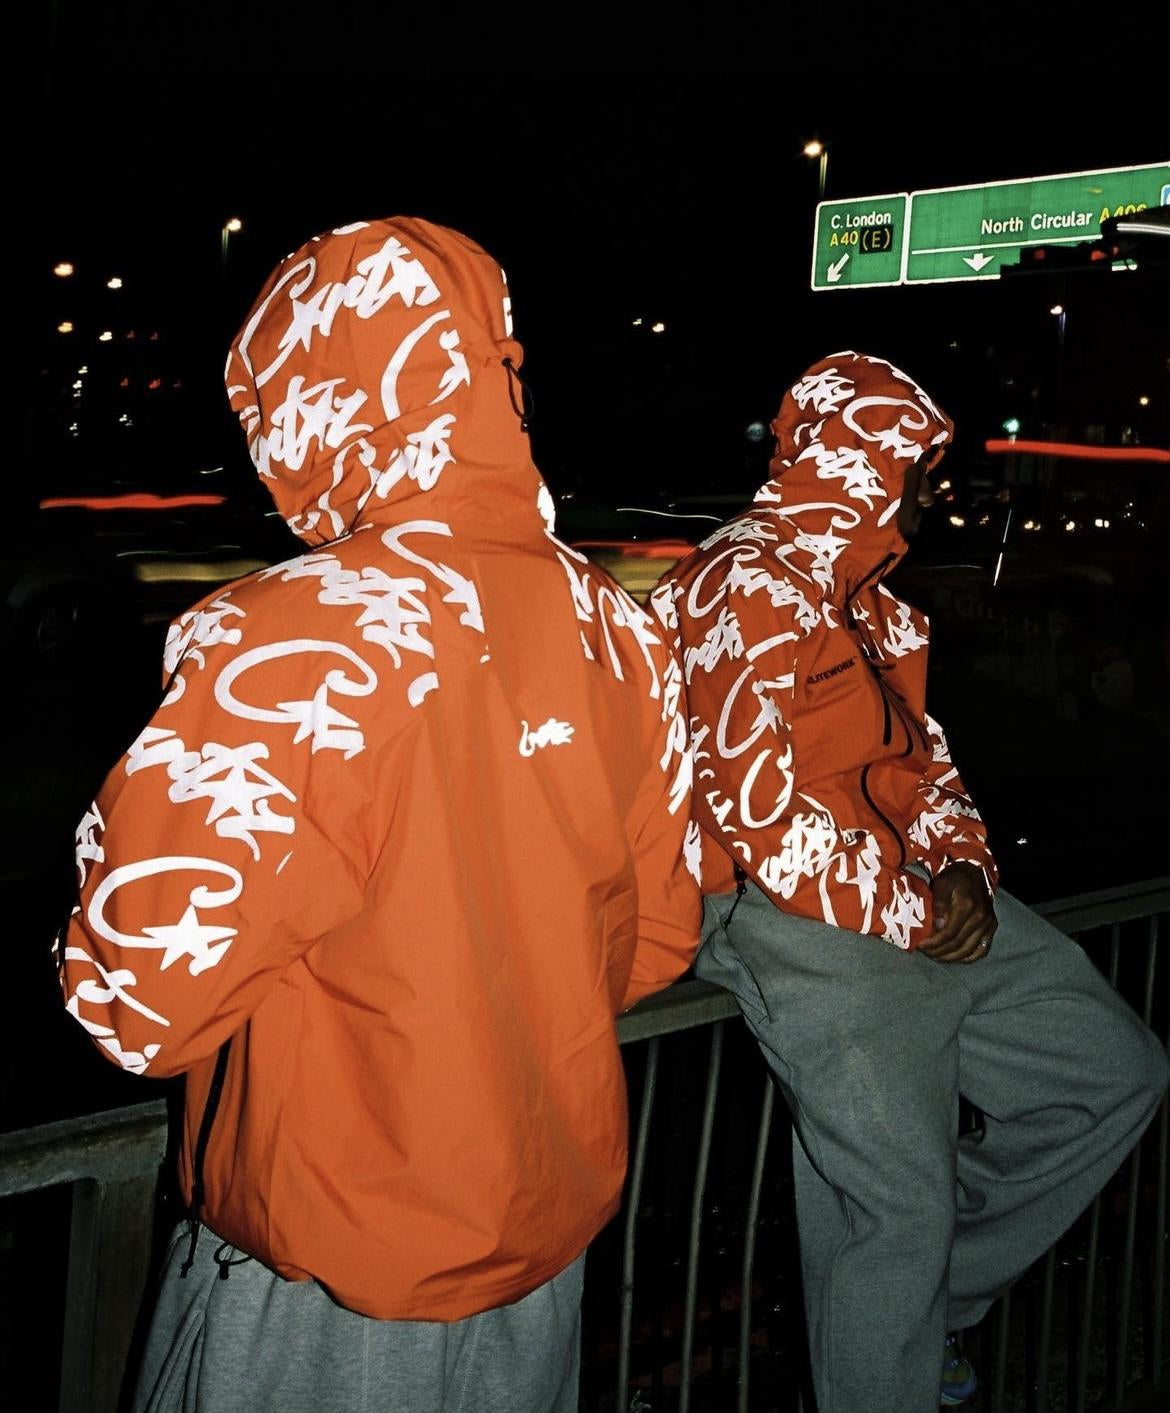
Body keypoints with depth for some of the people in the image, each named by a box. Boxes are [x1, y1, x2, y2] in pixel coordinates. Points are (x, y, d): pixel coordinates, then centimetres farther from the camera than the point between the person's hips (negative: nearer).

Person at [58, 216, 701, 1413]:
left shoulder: (290, 647, -25)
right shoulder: (616, 630, -5)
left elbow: (142, 1004, -23)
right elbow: (655, 942, 4)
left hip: (329, 1277, -5)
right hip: (551, 1226, 6)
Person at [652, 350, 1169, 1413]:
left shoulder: (860, 591, 19)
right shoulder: (744, 591, -12)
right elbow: (759, 808, -19)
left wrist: (963, 867, 2)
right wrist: (913, 912, -13)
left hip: (922, 899, 10)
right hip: (805, 924, -10)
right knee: (903, 1200, -15)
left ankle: (925, 1295, 20)